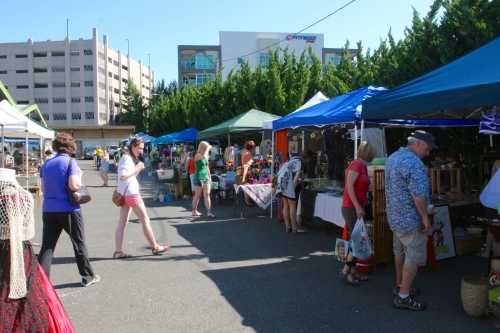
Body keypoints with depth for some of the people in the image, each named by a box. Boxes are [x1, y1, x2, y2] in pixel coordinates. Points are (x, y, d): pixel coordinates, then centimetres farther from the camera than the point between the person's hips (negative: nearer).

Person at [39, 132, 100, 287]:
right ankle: (88, 276, 20)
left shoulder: (46, 164, 9)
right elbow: (74, 185, -18)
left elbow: (43, 188, 13)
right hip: (69, 210, -4)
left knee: (47, 247, 7)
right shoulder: (70, 162, -9)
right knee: (79, 244, 9)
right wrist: (79, 175, 0)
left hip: (49, 210, 5)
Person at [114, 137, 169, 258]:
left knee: (122, 221, 6)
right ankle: (155, 247, 7)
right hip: (130, 192, -10)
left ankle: (118, 251, 7)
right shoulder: (127, 158, -14)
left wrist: (138, 168, 0)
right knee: (145, 219, -2)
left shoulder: (131, 158, 16)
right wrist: (137, 168, -18)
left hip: (125, 193, 10)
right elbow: (122, 176, -24)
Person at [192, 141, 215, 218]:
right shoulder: (197, 155, -9)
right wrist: (207, 148, -19)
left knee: (207, 195, 0)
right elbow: (204, 157, -31)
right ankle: (194, 211, 14)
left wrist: (209, 177, 17)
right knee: (198, 195, 1)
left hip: (206, 177, 7)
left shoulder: (206, 156, 13)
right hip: (199, 177, -7)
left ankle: (209, 212, -2)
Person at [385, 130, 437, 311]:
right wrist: (425, 217, -16)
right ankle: (403, 296, 7)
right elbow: (418, 194, -26)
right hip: (411, 218, -10)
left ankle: (399, 285, 34)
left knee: (400, 251, 20)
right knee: (414, 257, 0)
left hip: (395, 215, 10)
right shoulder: (414, 163, -22)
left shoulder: (392, 157, 10)